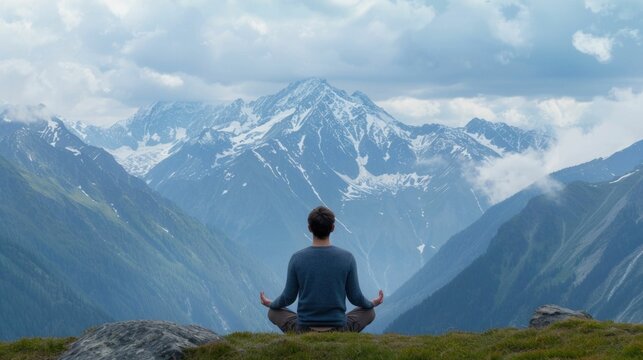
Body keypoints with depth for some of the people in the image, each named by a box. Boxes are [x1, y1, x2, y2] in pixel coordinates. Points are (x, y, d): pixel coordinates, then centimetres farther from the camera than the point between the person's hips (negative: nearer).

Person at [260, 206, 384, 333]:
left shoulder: (297, 259, -10)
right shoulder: (347, 258, -10)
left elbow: (288, 297, -1)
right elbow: (355, 297, -1)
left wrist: (271, 304, 21)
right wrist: (372, 303, 21)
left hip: (304, 329, 0)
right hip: (337, 329, 0)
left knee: (274, 312, 28)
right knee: (369, 312, 27)